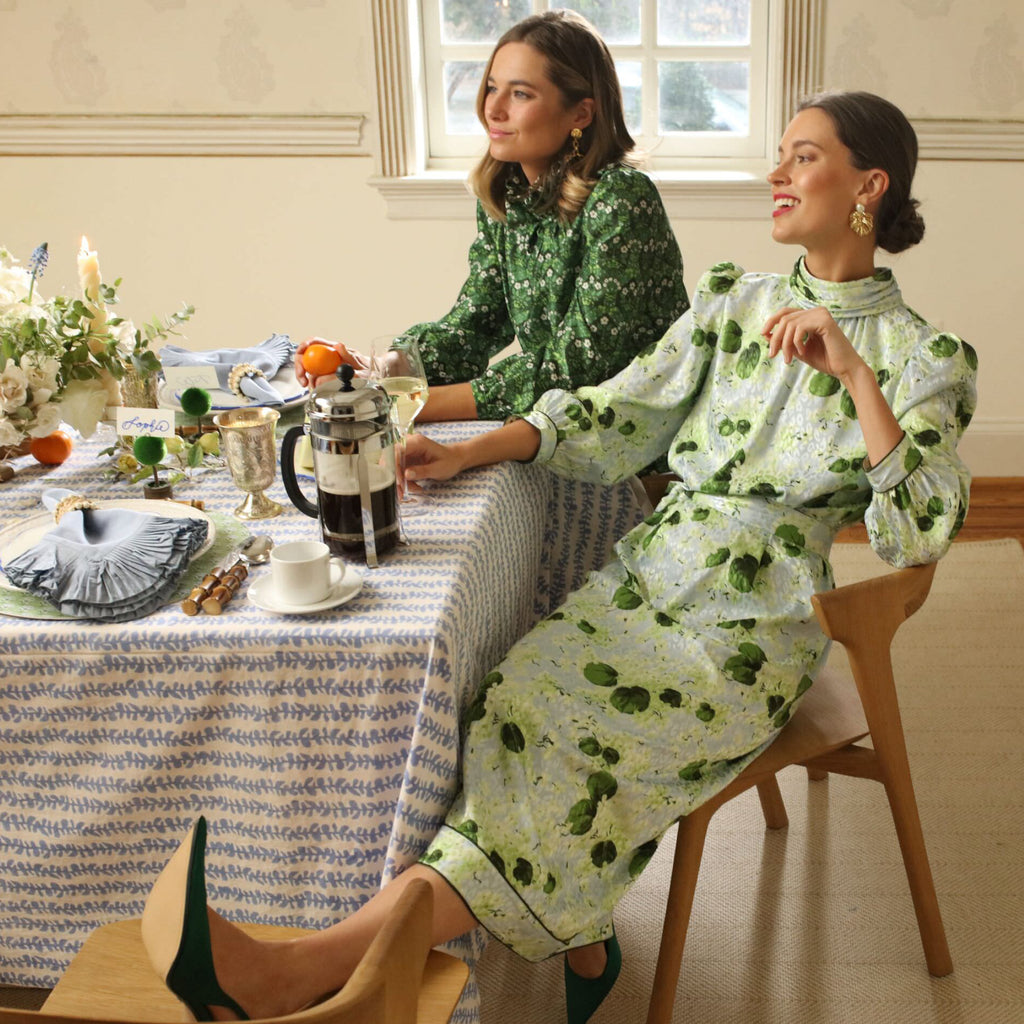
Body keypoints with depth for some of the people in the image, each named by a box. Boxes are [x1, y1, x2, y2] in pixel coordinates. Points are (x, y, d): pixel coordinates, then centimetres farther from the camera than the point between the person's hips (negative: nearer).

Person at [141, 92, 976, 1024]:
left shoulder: (922, 359, 0)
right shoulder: (734, 301, 15)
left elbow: (923, 535, -13)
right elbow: (615, 416, 14)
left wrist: (855, 374, -20)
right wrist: (468, 453, 3)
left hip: (750, 631, -5)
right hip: (651, 576, 6)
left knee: (588, 745, -27)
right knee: (519, 698, -23)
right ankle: (583, 943, -12)